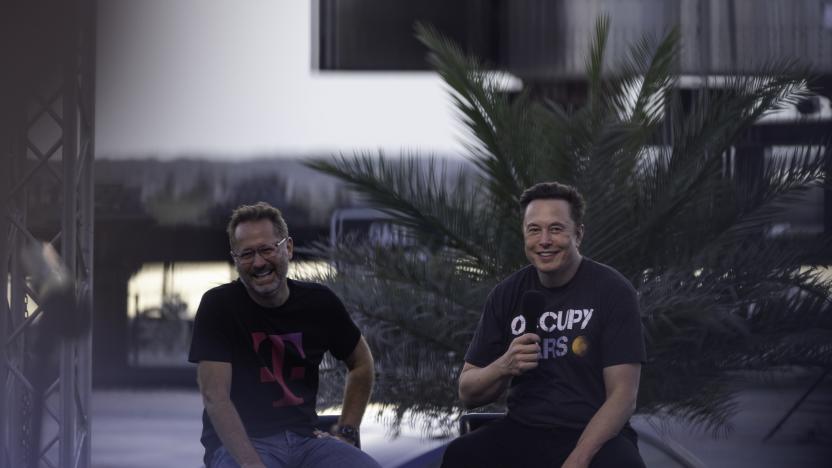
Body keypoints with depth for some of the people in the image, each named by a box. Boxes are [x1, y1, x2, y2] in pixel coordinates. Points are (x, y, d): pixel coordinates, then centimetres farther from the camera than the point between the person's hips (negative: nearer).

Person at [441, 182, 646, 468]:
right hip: (523, 432, 3)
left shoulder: (612, 291, -3)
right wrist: (504, 366, -11)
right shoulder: (507, 295, 6)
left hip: (595, 436, -3)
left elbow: (623, 396, -8)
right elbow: (467, 393, 11)